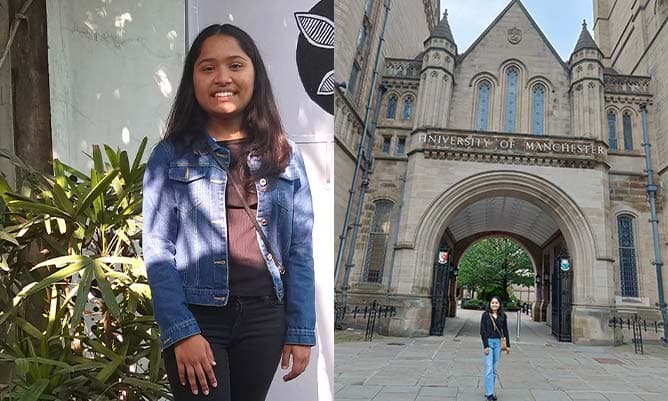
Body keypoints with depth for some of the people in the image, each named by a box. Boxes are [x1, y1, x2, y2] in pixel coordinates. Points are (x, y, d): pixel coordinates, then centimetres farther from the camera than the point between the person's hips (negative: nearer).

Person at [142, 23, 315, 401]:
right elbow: (158, 250, -6)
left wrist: (301, 331, -1)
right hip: (197, 316, -2)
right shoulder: (170, 155, -2)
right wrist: (181, 331, -14)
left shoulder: (285, 156, 4)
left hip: (265, 317, 3)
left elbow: (300, 250, 3)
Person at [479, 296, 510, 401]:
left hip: (498, 342, 4)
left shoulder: (503, 316, 6)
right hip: (488, 342, -4)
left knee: (494, 369, 9)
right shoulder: (485, 315, -5)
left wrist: (508, 345, 7)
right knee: (489, 368, -7)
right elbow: (482, 331, -7)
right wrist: (486, 346, -12)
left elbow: (505, 331, 11)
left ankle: (489, 391, 18)